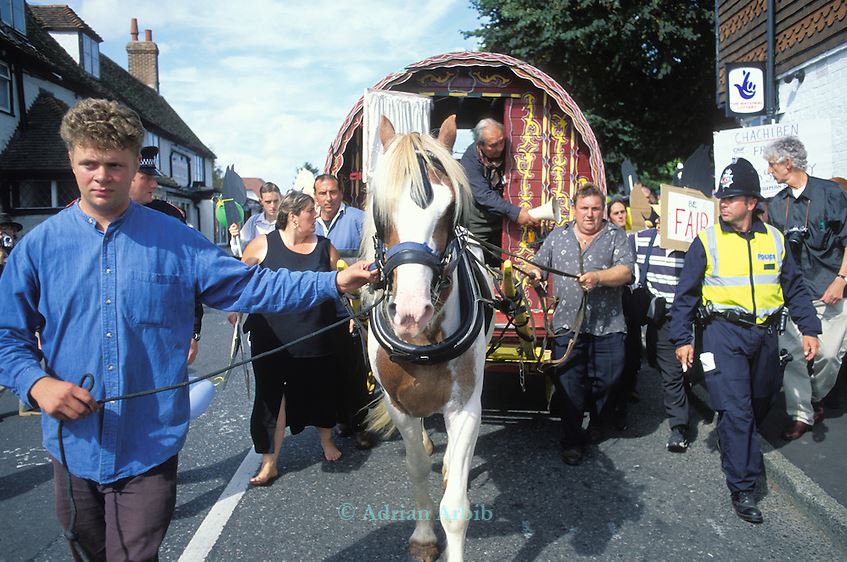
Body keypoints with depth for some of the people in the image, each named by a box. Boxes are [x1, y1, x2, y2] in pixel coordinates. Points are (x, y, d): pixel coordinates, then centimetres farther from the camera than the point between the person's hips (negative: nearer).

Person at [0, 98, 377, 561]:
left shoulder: (174, 240, -3)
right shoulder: (39, 244, -1)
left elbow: (250, 287, -5)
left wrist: (334, 282, -13)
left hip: (149, 448, -2)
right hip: (73, 448, 2)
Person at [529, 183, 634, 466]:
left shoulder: (616, 236, 7)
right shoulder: (557, 237, 14)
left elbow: (625, 272, -7)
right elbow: (537, 266, 19)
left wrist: (598, 277, -24)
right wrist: (532, 273, -5)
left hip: (607, 326, -1)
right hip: (567, 324, 1)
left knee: (606, 381, 5)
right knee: (569, 384, 0)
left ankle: (599, 424, 34)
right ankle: (573, 441, 13)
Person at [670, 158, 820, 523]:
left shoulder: (774, 239, 6)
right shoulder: (706, 241, -4)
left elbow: (795, 288, 13)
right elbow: (686, 292, -2)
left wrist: (808, 329, 5)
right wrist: (681, 338, -6)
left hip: (765, 332, 4)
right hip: (723, 332, -4)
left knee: (760, 402, 19)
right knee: (736, 410, -9)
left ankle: (739, 446, 46)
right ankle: (742, 488, 0)